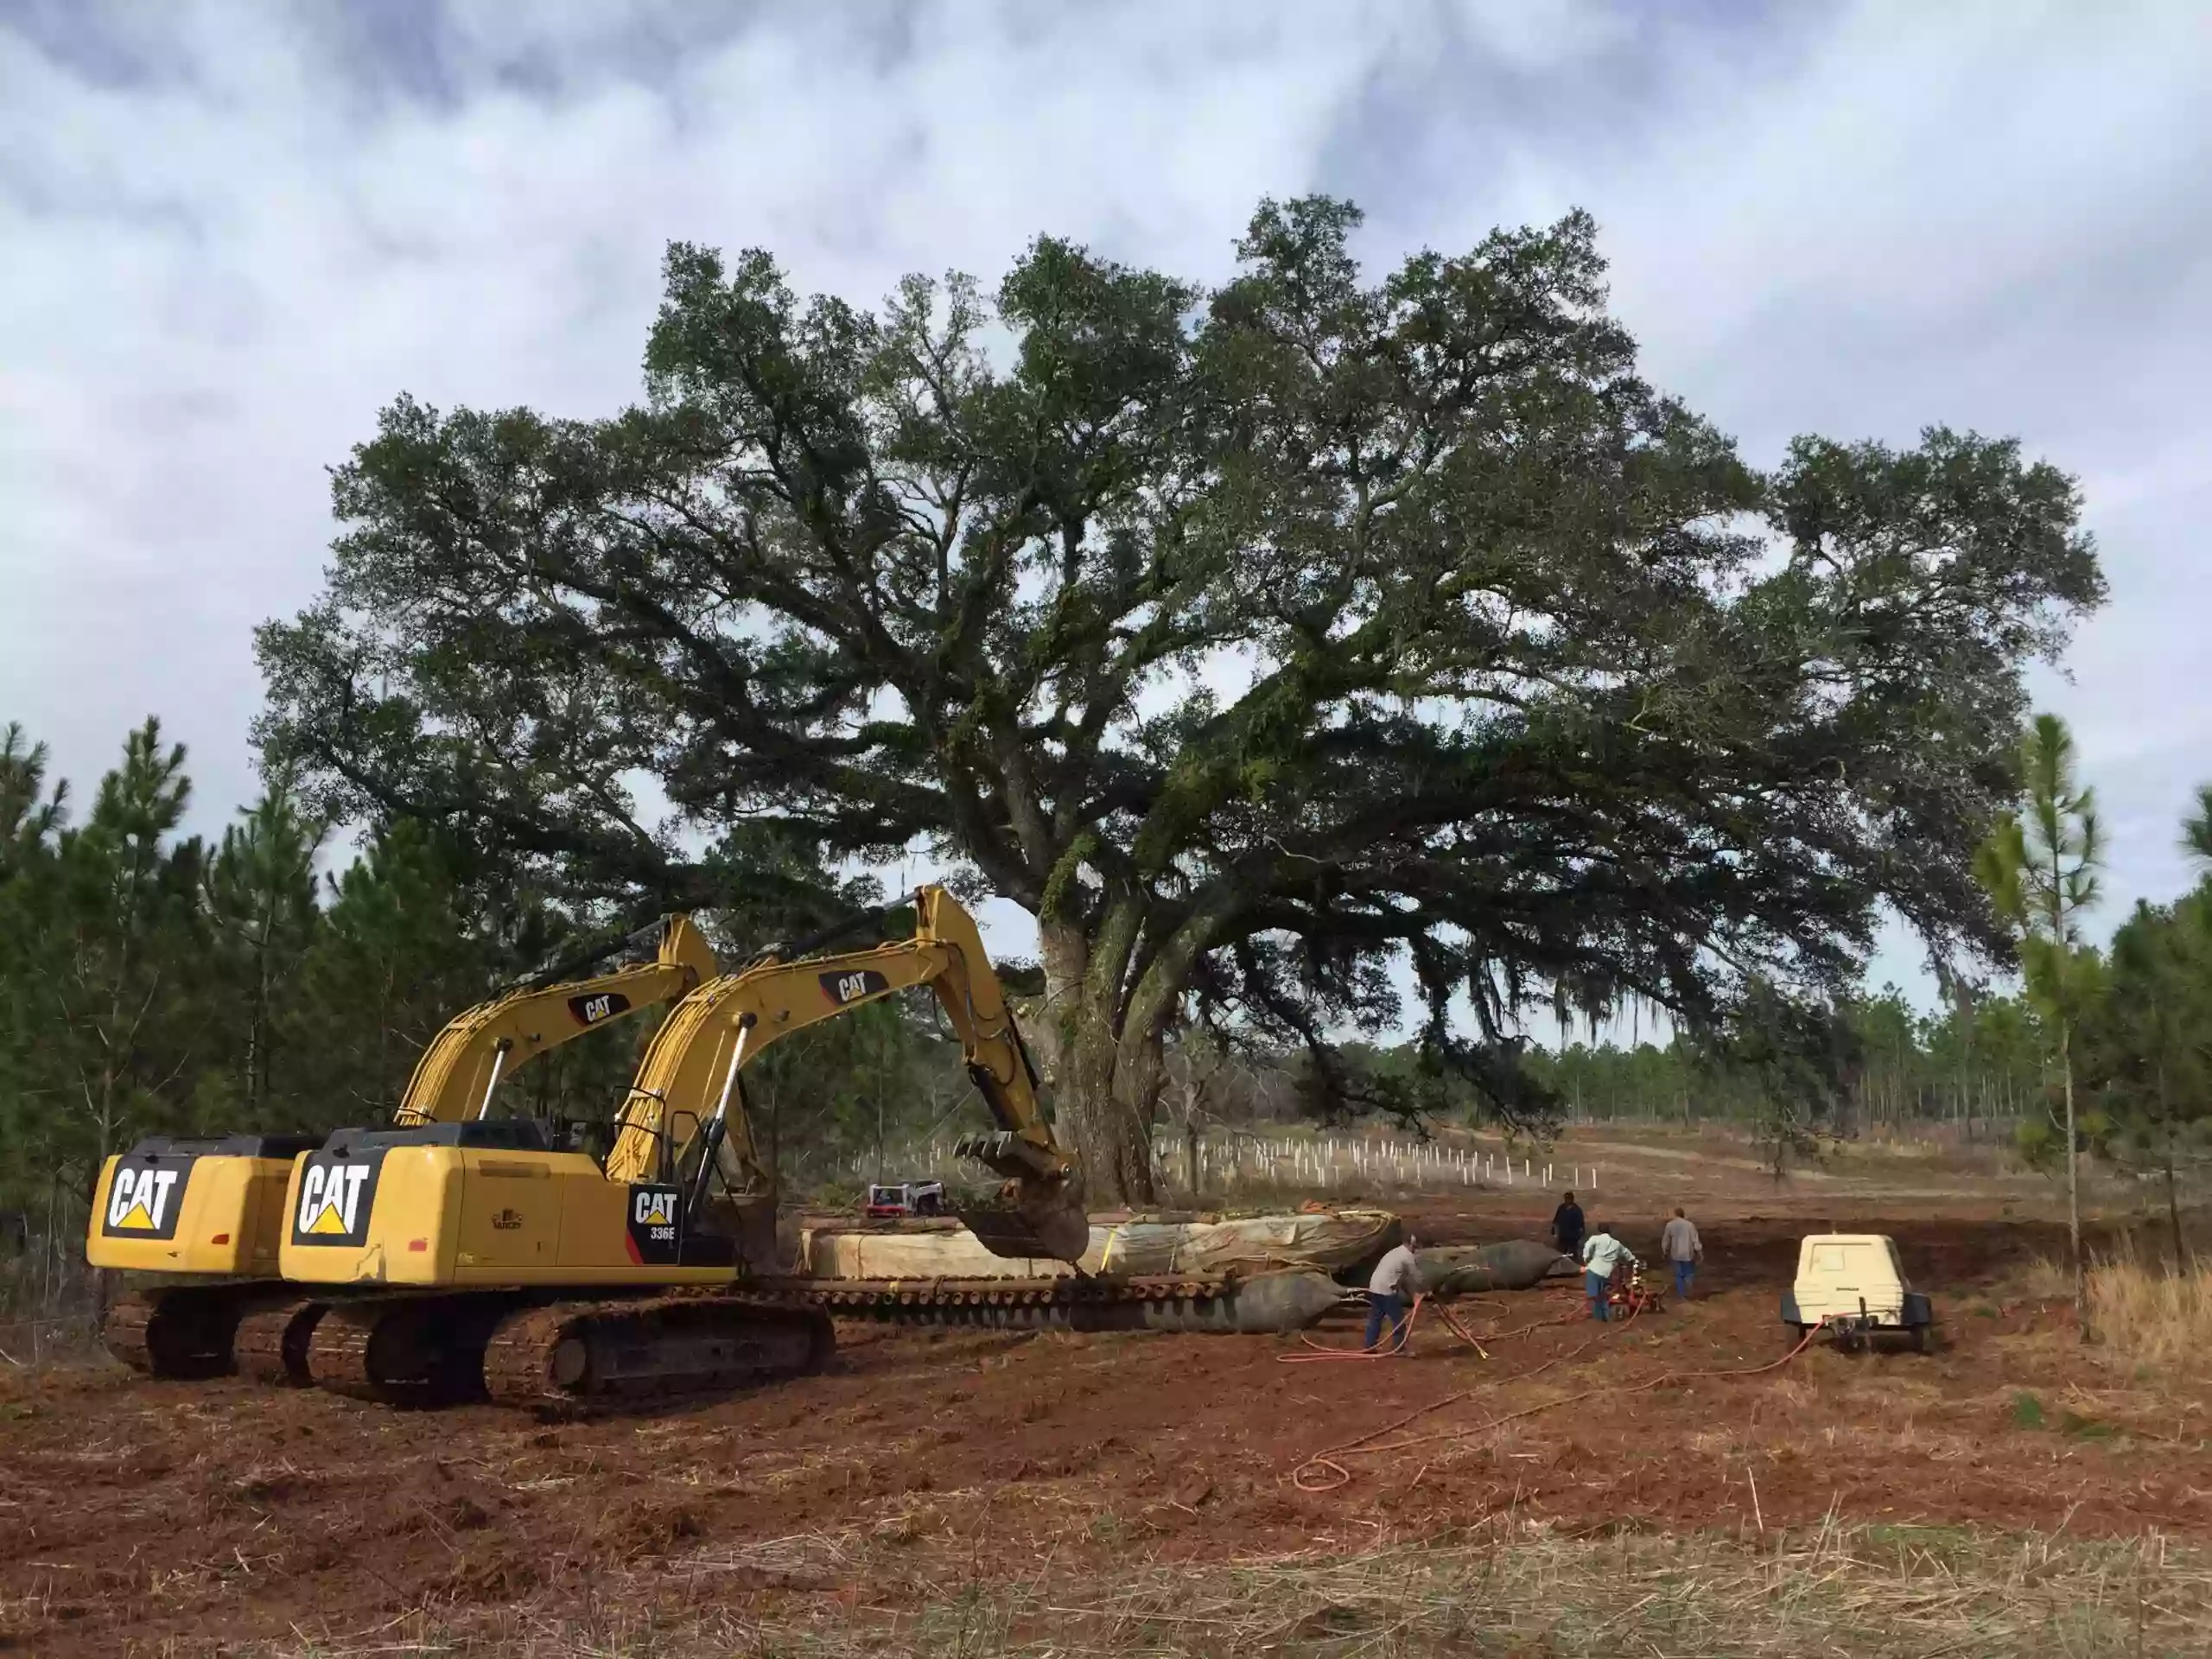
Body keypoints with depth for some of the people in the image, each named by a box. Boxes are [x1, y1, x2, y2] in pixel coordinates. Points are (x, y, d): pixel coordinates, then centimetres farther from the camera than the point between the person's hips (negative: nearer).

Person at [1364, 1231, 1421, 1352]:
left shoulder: (1396, 1252, 24)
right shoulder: (1408, 1257, -4)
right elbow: (1416, 1277, 2)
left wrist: (1409, 1291, 27)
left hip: (1374, 1288, 9)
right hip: (1386, 1290, -9)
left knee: (1375, 1318, 15)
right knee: (1398, 1319, 3)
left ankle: (1368, 1345, 17)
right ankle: (1398, 1347, 7)